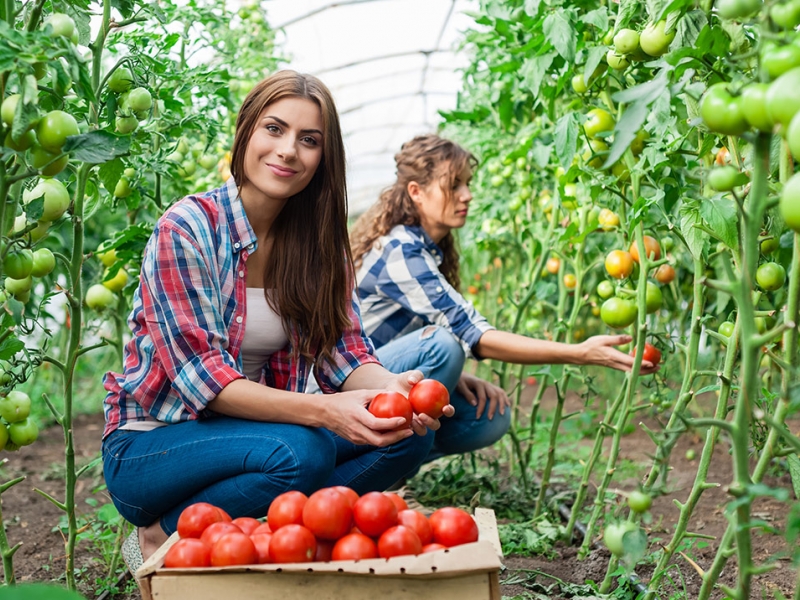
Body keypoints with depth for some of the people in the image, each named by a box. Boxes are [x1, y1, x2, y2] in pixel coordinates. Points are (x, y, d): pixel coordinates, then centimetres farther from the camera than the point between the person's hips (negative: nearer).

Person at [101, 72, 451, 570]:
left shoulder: (319, 240, 1)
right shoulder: (186, 229, -17)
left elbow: (344, 352, -5)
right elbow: (204, 378, -23)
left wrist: (392, 388, -28)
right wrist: (323, 411, -37)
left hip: (257, 431, 5)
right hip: (150, 446, -5)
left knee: (409, 431, -14)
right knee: (299, 453, -34)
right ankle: (161, 537, -8)